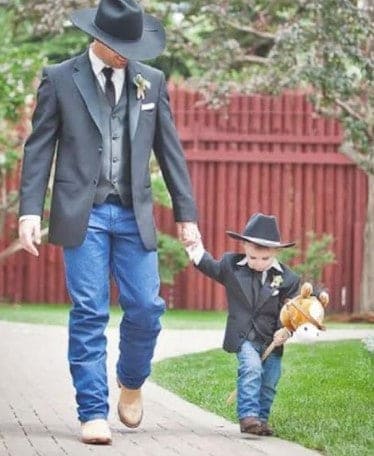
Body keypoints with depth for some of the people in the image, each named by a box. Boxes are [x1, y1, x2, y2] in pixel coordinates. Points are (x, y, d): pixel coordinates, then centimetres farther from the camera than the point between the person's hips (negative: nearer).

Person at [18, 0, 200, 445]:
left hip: (133, 214, 3)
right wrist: (30, 211, -9)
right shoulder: (59, 79, 2)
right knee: (89, 314, -4)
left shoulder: (151, 81, 11)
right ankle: (93, 412, 0)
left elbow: (170, 150, 13)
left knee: (146, 308, -2)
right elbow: (39, 148, 1)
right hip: (83, 214, -3)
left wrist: (186, 213, 9)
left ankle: (131, 383, 26)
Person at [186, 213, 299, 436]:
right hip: (244, 336, -2)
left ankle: (261, 418, 23)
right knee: (251, 368, -23)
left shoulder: (287, 278, -6)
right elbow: (212, 267, 16)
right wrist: (199, 255, 0)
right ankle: (248, 415, -23)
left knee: (269, 382, 7)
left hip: (272, 339, 2)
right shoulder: (231, 265, -3)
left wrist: (286, 330, -19)